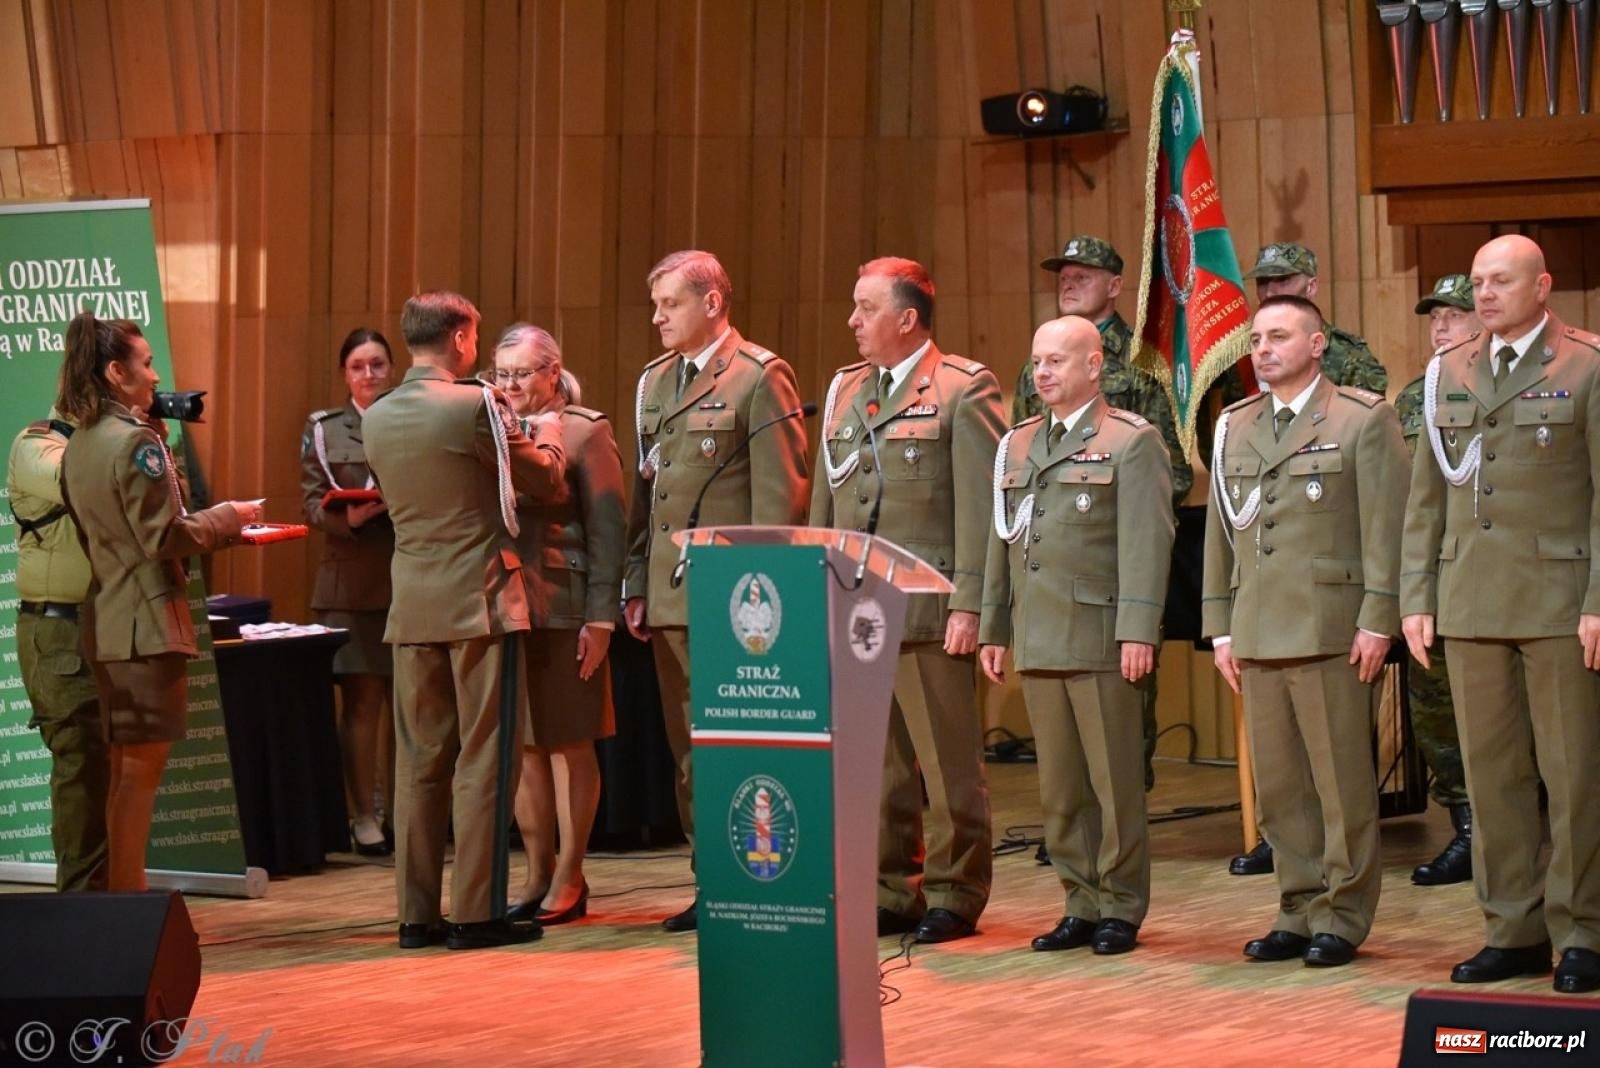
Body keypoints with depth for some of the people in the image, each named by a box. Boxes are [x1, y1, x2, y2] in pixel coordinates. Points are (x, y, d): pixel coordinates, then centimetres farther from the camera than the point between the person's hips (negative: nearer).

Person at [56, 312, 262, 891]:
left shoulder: (80, 443, 11)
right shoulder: (136, 441, -15)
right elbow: (165, 538, -19)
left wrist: (215, 526, 17)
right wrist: (227, 518, -4)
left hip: (106, 624, 9)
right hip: (148, 621, -9)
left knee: (124, 769, 14)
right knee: (141, 771, -4)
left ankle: (118, 898, 18)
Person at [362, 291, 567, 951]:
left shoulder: (376, 419, 7)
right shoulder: (476, 406, -11)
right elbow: (545, 483, -1)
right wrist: (547, 436, 21)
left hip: (412, 607, 6)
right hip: (479, 600, -6)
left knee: (418, 760, 9)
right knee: (483, 759, -1)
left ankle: (417, 914, 11)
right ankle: (477, 914, -1)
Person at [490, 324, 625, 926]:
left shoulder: (585, 434, -2)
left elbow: (606, 532, -5)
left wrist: (601, 619, -11)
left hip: (563, 612, -4)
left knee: (571, 745, 1)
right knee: (524, 746, 7)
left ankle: (569, 880, 8)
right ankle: (537, 877, 15)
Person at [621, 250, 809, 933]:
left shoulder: (760, 377, -5)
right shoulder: (653, 381, 18)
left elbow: (781, 491, -9)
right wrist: (636, 585, 16)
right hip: (670, 595, 7)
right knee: (689, 751, 8)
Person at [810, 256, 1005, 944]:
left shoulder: (964, 389, -3)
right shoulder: (845, 390, 17)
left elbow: (980, 505, -9)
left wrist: (969, 604, -14)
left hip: (929, 612, -6)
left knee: (948, 763, -1)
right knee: (874, 762, 8)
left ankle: (955, 897, 7)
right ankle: (892, 893, 16)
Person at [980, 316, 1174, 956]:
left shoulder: (1133, 441, -2)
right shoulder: (1018, 445, 16)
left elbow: (1146, 542, -9)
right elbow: (1002, 541, 18)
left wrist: (1138, 632, -16)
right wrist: (993, 629, 14)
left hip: (1101, 640, -6)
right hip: (1038, 640, 6)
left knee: (1115, 782, 0)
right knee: (1059, 788, 7)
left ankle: (1121, 909, 8)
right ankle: (1082, 906, 14)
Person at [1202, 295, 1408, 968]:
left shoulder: (1364, 420, 0)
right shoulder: (1234, 428, 16)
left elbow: (1385, 527, -5)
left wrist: (1377, 621, -12)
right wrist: (1220, 628, 12)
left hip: (1331, 630, -5)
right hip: (1257, 633, 5)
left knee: (1341, 782, -1)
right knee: (1278, 785, 7)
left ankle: (1341, 918, 6)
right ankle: (1299, 911, 16)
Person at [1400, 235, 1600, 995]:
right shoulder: (1448, 374, 12)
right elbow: (1426, 498, 14)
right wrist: (1416, 598, 7)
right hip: (1471, 608, 5)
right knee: (1491, 773, 6)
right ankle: (1513, 930, 14)